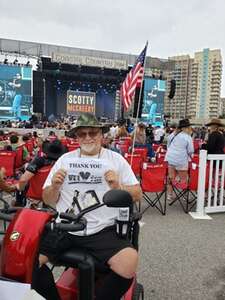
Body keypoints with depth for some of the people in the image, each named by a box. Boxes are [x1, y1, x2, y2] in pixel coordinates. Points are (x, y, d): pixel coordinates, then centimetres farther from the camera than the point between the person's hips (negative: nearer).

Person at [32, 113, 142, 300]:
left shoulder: (116, 159, 7)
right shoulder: (65, 159, 11)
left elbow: (138, 194, 6)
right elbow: (48, 201, 14)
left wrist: (118, 187, -13)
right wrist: (54, 186, -8)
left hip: (102, 230, -2)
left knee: (129, 262, -27)